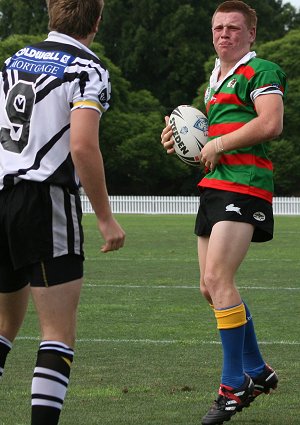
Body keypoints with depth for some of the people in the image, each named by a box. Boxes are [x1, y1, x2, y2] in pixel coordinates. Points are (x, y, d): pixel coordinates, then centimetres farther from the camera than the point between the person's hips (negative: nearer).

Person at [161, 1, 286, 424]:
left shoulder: (261, 71, -5)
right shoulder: (215, 79, 23)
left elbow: (270, 124, -20)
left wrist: (217, 145, -13)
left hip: (244, 185, -10)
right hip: (214, 185, 10)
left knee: (217, 278, -18)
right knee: (211, 286, 10)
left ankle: (234, 386, -11)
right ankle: (257, 371, 24)